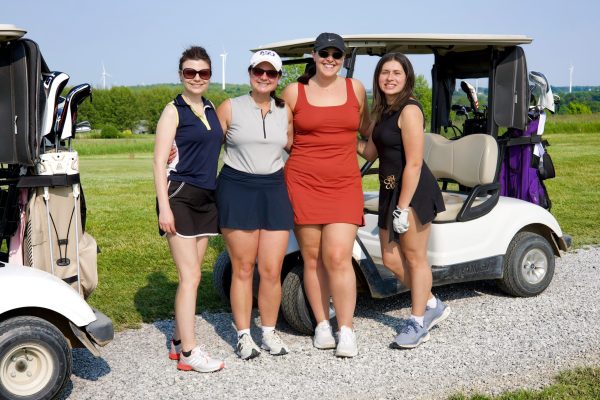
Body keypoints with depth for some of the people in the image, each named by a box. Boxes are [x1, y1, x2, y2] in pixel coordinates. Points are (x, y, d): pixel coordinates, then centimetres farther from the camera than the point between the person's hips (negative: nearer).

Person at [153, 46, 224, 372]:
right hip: (180, 197, -7)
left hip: (206, 198, 7)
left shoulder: (210, 109, 13)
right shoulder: (173, 111, -7)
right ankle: (188, 354, -1)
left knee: (191, 275, 11)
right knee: (190, 277, -7)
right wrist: (164, 207, -18)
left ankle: (178, 342, 22)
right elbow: (159, 161, -11)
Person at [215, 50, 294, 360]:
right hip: (237, 190, -2)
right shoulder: (230, 108, 1)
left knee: (272, 270, 0)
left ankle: (269, 333, 17)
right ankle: (243, 336, 15)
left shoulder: (285, 111, 11)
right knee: (243, 269, 2)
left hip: (274, 189, 3)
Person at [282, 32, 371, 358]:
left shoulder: (355, 88, 10)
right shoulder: (294, 92, 4)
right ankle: (322, 325, 17)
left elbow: (364, 126, 27)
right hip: (303, 182, 0)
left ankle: (346, 331, 0)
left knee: (338, 257, -9)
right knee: (312, 258, 4)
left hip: (343, 185, 0)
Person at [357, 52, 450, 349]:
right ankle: (433, 306, 30)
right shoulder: (383, 110, 13)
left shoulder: (409, 110, -15)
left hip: (413, 191, -9)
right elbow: (370, 152, 13)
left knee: (414, 257, 3)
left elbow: (414, 163, -20)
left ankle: (418, 323, 17)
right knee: (391, 259, 12)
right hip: (390, 191, 9)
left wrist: (403, 207, -21)